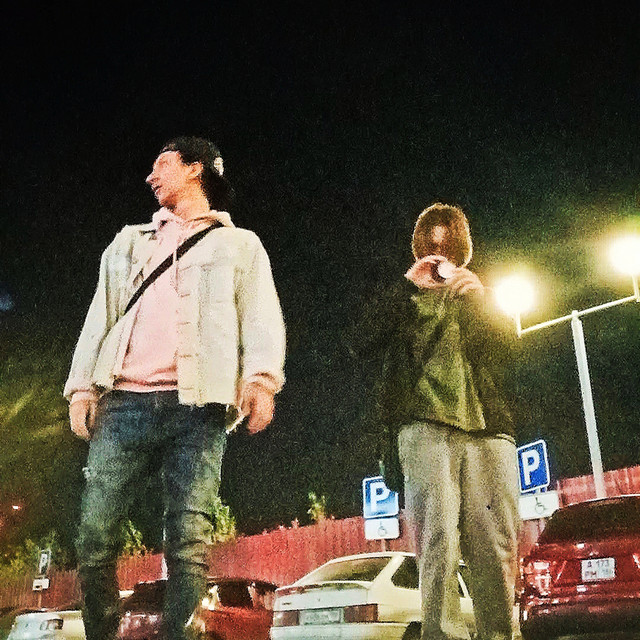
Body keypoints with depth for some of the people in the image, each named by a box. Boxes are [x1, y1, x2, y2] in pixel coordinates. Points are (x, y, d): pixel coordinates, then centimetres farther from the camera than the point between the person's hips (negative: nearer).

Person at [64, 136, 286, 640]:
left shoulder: (239, 244, 19)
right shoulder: (130, 242, 29)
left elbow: (262, 317, 6)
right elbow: (100, 318, 22)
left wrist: (261, 377, -13)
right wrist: (83, 385, 8)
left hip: (197, 406, -3)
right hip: (124, 400, 3)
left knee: (190, 539, -10)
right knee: (94, 535, -3)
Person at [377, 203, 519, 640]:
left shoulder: (482, 298, 29)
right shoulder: (407, 297, 23)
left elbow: (508, 352, 14)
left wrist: (475, 297, 1)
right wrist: (411, 287, 1)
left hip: (488, 428, 2)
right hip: (425, 426, -2)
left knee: (497, 547, -9)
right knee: (439, 540, -15)